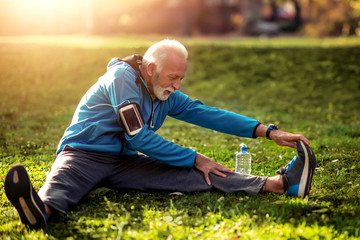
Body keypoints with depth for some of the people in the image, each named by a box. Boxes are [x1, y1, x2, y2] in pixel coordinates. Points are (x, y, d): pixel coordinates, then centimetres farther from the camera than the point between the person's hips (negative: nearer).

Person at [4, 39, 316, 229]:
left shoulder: (168, 97, 9)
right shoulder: (123, 77, -16)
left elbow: (210, 114, 5)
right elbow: (139, 137, -20)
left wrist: (268, 131, -3)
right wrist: (194, 158, -14)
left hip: (125, 161, 3)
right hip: (83, 155, -3)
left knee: (192, 176, -15)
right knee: (61, 183, -41)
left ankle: (277, 184, -28)